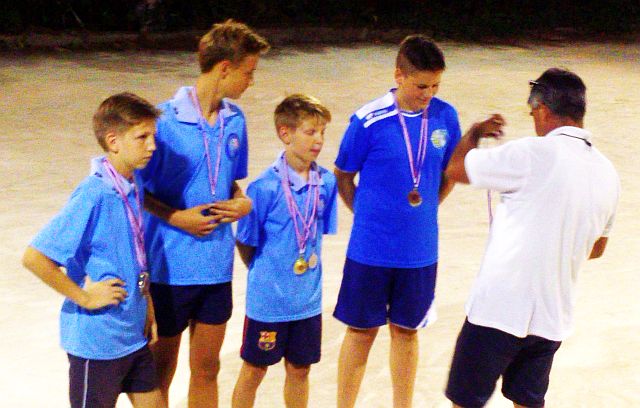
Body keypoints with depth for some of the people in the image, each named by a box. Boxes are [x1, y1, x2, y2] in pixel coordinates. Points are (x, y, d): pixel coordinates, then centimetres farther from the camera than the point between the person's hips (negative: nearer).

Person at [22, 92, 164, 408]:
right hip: (97, 341, -7)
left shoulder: (133, 187, 1)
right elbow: (34, 258, -25)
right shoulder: (93, 196, -23)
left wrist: (148, 309, 12)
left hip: (135, 334, 7)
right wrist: (85, 297, -19)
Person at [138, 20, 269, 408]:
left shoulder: (235, 120, 3)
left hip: (216, 266, 5)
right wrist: (176, 217, -20)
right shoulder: (165, 120, -15)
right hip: (169, 265, -5)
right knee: (161, 369, 11)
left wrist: (242, 202, -5)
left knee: (207, 368, 14)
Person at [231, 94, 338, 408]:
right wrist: (264, 273, 3)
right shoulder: (265, 187, -19)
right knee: (254, 370, 11)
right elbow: (245, 243, -9)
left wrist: (308, 269, 4)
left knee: (299, 370, 17)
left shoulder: (326, 183, -5)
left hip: (307, 298, 4)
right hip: (268, 299, -4)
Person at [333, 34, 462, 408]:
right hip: (371, 248, -3)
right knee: (362, 331, 9)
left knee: (406, 330, 16)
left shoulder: (445, 117, -4)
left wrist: (423, 211, 6)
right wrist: (369, 218, 1)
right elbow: (343, 177, -2)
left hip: (420, 249, 3)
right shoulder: (369, 121, -15)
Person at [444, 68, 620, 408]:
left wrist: (474, 133, 13)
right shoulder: (607, 172, 5)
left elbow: (456, 169, -6)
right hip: (553, 318, 7)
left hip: (501, 310, -6)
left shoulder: (536, 154, -16)